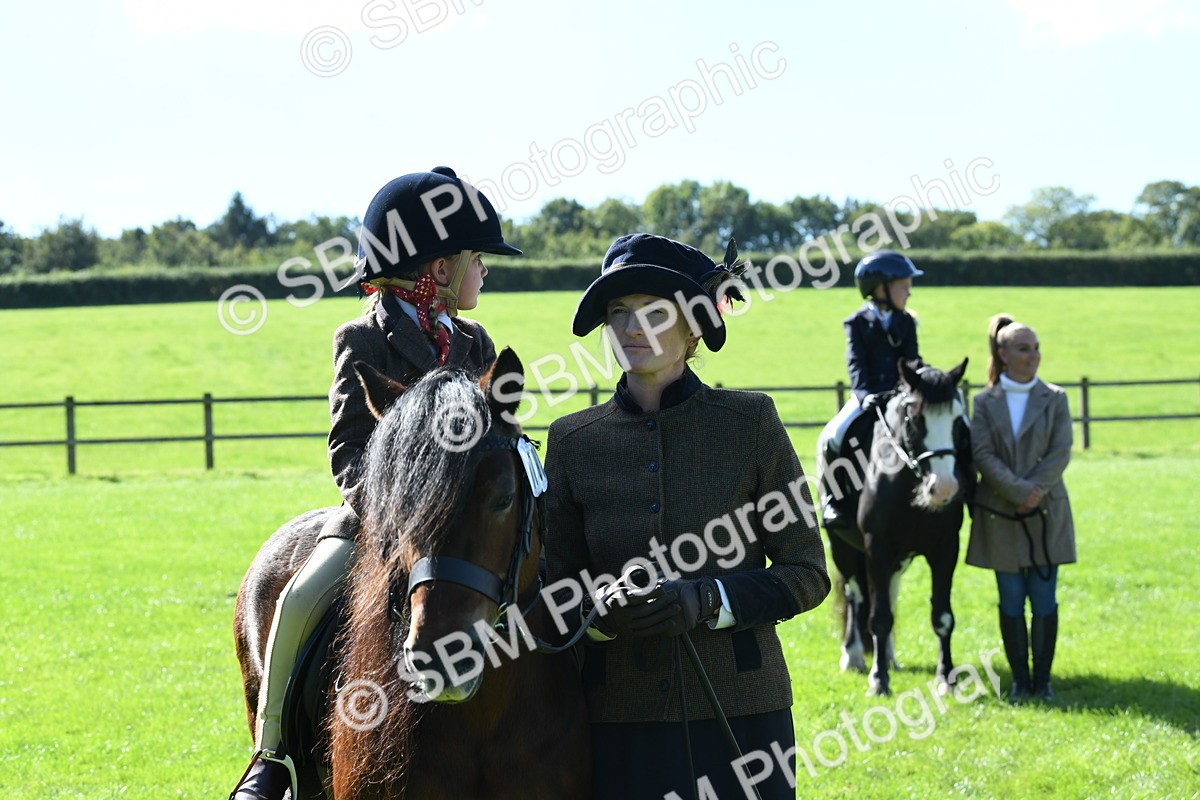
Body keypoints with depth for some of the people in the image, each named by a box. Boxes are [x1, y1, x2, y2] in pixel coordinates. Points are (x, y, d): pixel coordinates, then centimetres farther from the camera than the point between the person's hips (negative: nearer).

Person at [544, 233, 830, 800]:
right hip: (619, 718, 2)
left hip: (739, 709, -1)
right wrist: (599, 610, -14)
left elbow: (807, 575, 0)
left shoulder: (751, 422, 0)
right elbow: (558, 584, 9)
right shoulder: (572, 440, 6)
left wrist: (707, 601, -16)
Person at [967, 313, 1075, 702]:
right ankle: (1019, 680, 12)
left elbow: (1061, 452, -4)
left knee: (1044, 600, 1)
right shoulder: (985, 402, 2)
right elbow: (983, 454, -7)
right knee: (1011, 601, 4)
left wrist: (1036, 489, -17)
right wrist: (1019, 491, -17)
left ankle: (1042, 679, 9)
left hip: (1047, 512, 0)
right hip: (1001, 515, 0)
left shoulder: (1054, 399, 3)